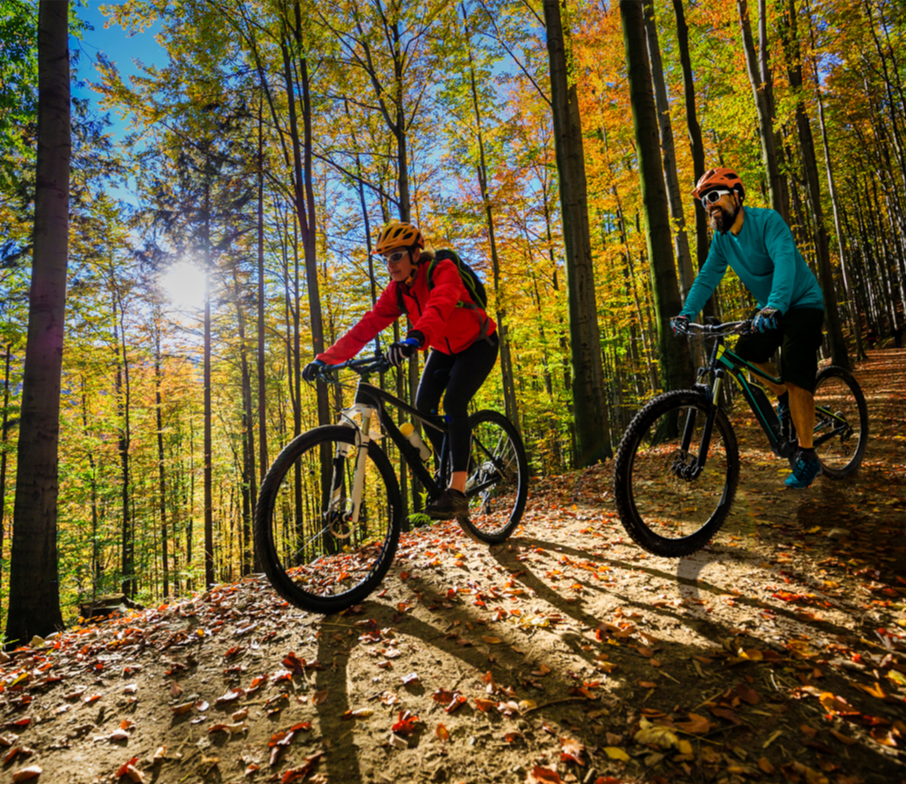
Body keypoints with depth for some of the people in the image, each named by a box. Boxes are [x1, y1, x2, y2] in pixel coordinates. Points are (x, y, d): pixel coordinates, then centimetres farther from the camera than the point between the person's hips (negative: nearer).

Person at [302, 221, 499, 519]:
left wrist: (415, 338, -67)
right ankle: (449, 469, 7)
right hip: (444, 349, 6)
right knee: (423, 405, -12)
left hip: (477, 344, -6)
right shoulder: (396, 291, -9)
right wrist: (325, 359, -26)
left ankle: (457, 490, -26)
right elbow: (366, 327, -16)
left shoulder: (443, 270, -26)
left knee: (454, 401, -27)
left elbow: (439, 307, -48)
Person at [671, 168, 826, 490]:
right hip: (771, 310, 8)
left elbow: (785, 262, -36)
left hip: (803, 304, -7)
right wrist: (687, 312, -20)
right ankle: (785, 401, 20)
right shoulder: (721, 239, -1)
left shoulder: (767, 221, -22)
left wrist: (774, 306, -52)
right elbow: (707, 276, -5)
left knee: (795, 376, -17)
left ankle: (806, 456, -10)